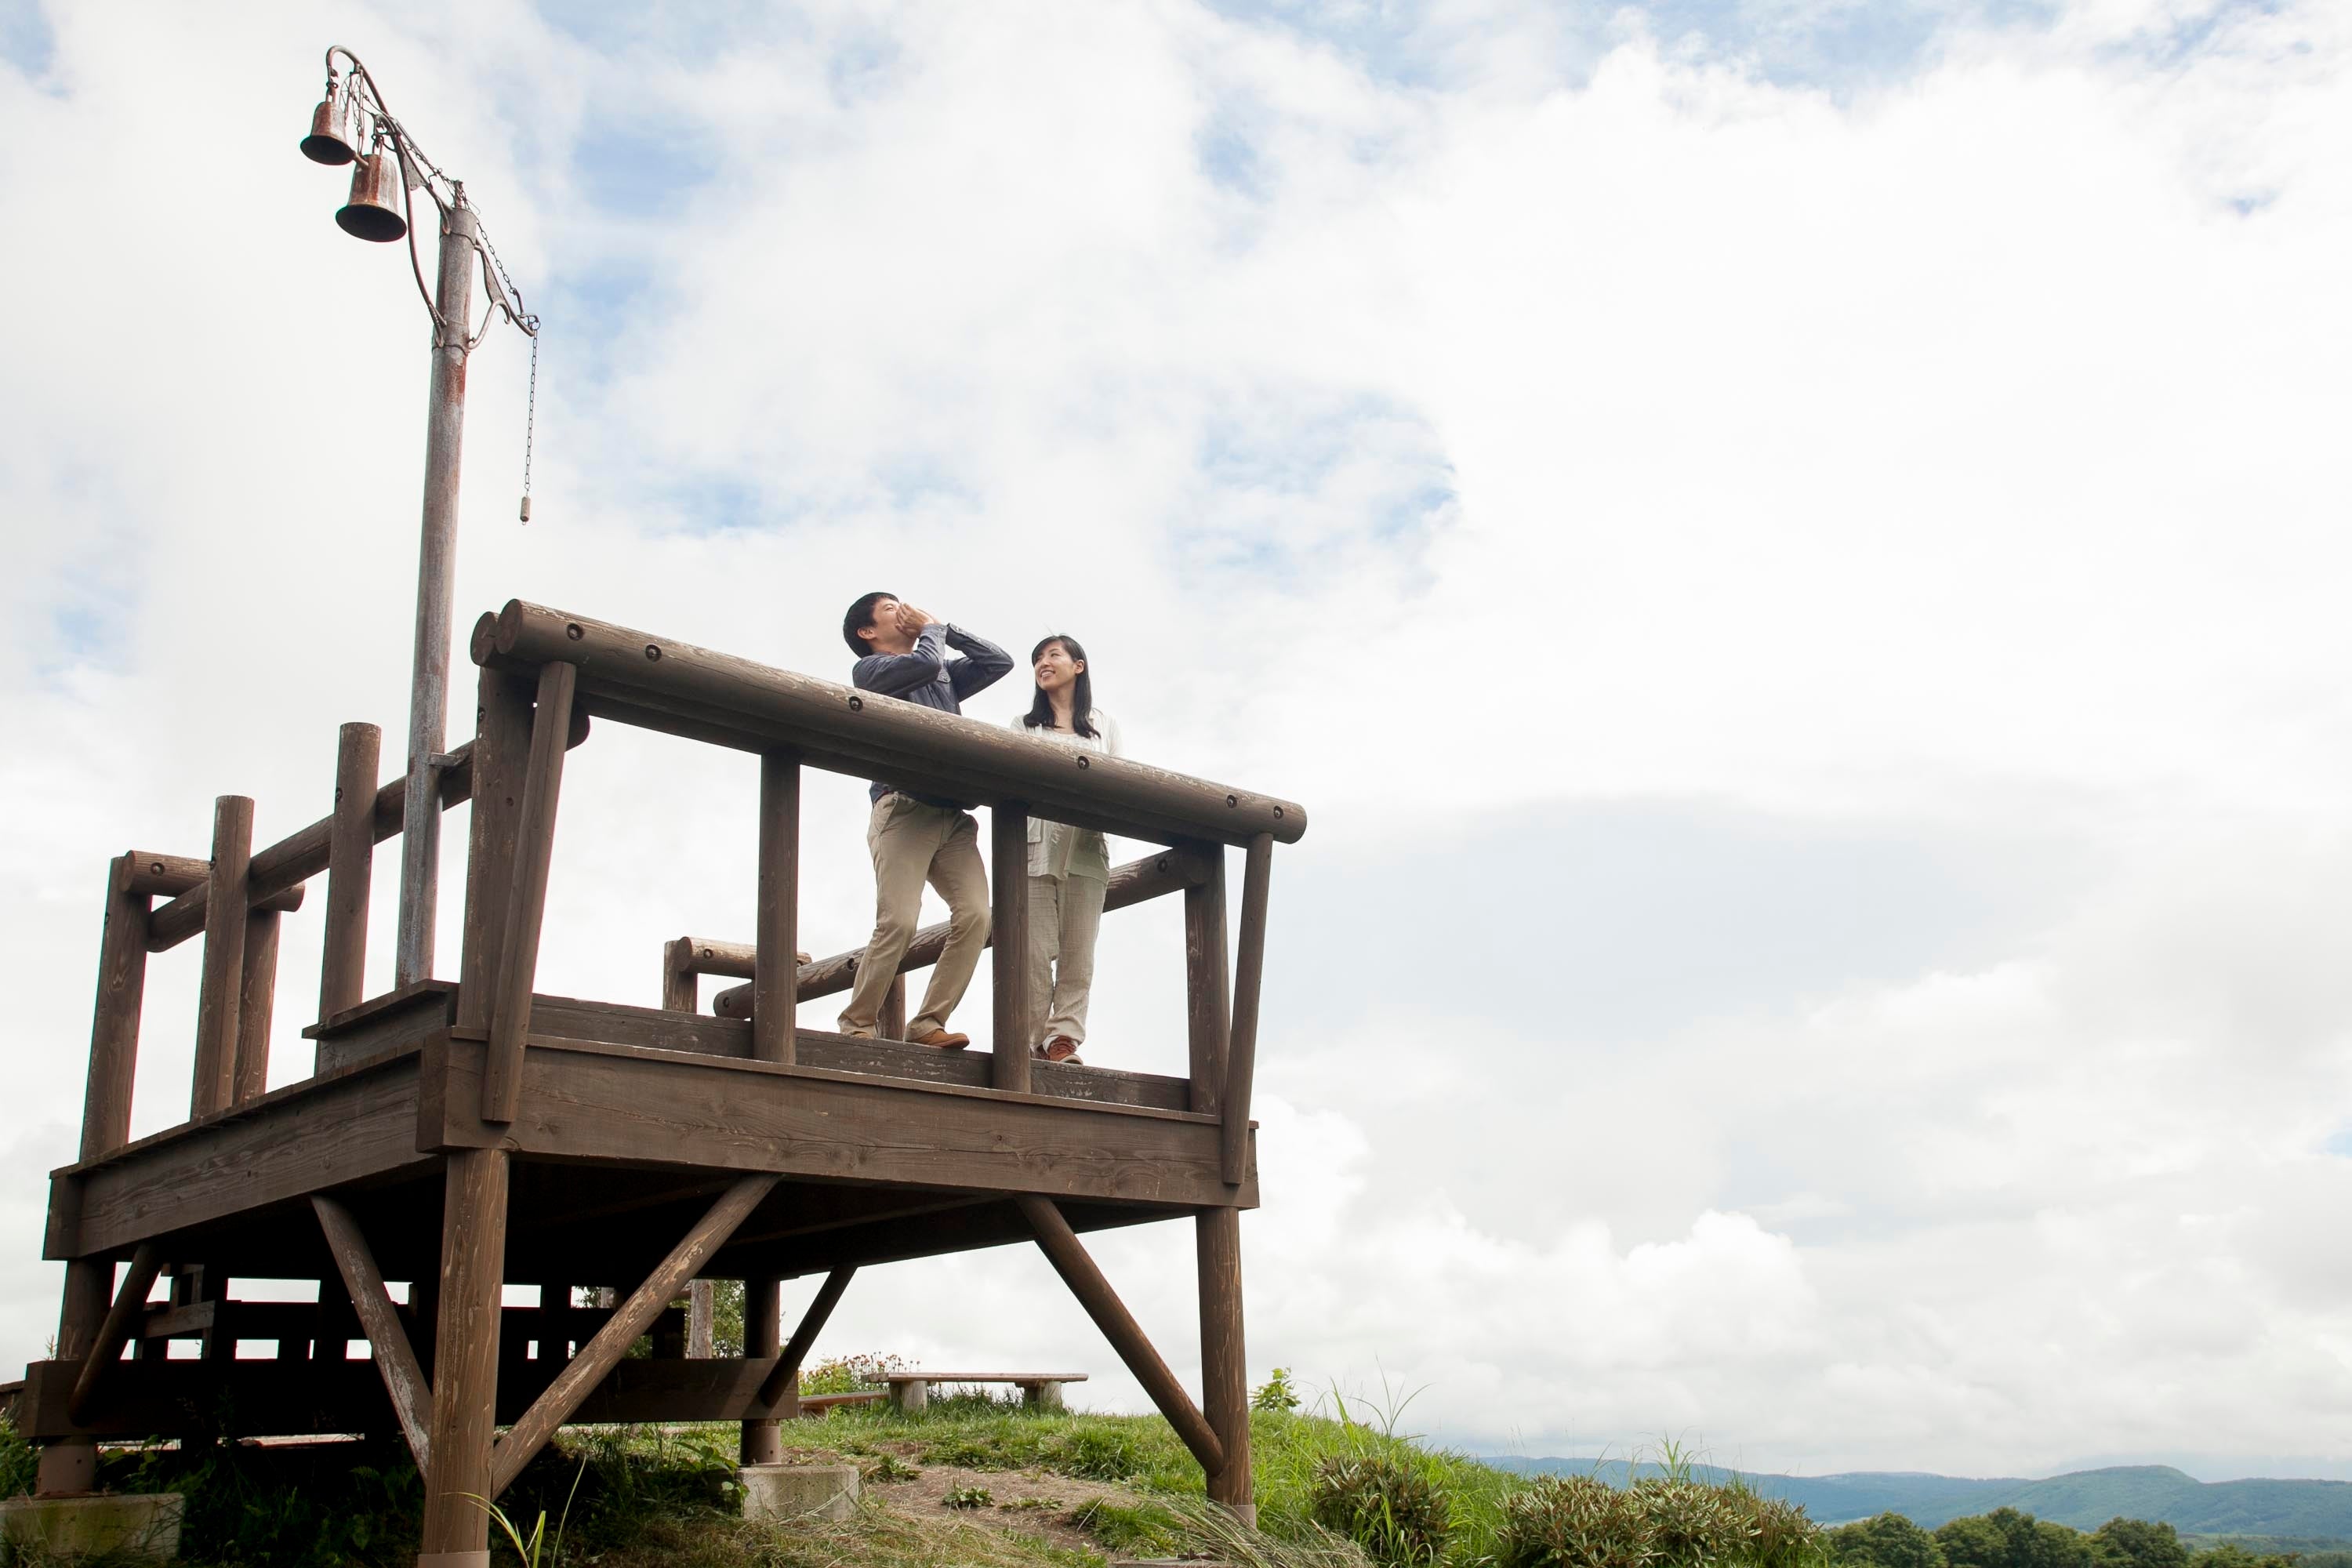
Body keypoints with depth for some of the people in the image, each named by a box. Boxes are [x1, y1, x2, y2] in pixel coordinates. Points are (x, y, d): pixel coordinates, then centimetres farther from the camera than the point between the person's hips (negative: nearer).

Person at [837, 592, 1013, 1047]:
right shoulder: (871, 669, 10)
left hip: (954, 818, 6)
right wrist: (932, 627, 12)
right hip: (905, 810, -6)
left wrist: (947, 626, 23)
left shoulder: (944, 675, 30)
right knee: (898, 922, -17)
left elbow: (999, 661, 26)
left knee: (975, 915, -14)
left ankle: (928, 1024, -12)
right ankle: (856, 1026, -5)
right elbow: (926, 663, -7)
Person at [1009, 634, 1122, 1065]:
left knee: (1078, 950, -6)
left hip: (1086, 849, 1)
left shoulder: (1103, 725, 19)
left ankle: (1064, 1038, -8)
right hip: (1036, 846, -1)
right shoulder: (1024, 726, 19)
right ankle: (1035, 1042, -7)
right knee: (1036, 950, -8)